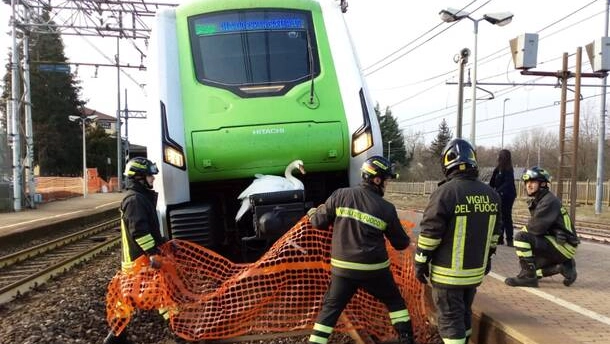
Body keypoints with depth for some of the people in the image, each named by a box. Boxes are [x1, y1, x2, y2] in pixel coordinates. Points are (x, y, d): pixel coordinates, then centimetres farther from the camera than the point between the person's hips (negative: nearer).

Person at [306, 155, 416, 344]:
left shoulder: (340, 195, -6)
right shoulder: (386, 208, -5)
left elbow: (319, 222, 1)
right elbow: (400, 243, 6)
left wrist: (312, 213, 23)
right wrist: (407, 240, 30)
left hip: (343, 268, 1)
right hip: (374, 269, 0)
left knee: (330, 309, 11)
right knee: (395, 301, 23)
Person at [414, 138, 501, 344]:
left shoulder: (445, 192, -18)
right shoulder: (491, 194, 3)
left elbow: (430, 234, -17)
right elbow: (494, 233, 13)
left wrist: (420, 264, -7)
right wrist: (487, 259, 25)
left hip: (448, 273, -6)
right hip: (475, 271, 6)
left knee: (450, 319, 4)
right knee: (464, 313, 23)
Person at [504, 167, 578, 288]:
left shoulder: (549, 201, -18)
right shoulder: (536, 201, 11)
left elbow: (537, 227, -25)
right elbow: (537, 227, 12)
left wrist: (523, 229, -6)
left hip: (564, 245, -10)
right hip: (556, 242, 10)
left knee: (521, 237, -25)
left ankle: (528, 276, -17)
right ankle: (564, 266, 17)